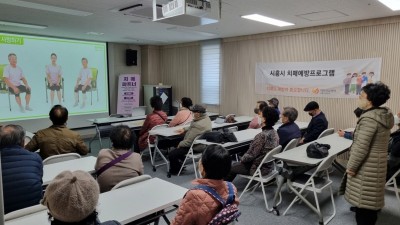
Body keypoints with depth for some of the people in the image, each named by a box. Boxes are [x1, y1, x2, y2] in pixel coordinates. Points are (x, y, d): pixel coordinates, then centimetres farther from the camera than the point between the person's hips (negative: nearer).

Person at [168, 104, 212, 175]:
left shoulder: (198, 125, -33)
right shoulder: (206, 117, -2)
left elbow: (189, 141, -26)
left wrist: (180, 144, -9)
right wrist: (184, 129, 5)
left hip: (195, 148, -11)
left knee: (172, 154, -6)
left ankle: (175, 170, 20)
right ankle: (181, 162, 36)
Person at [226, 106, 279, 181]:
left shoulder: (262, 136, -29)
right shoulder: (274, 132, -1)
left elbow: (251, 155, -22)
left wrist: (242, 159, -1)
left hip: (259, 169, -9)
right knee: (236, 164, 24)